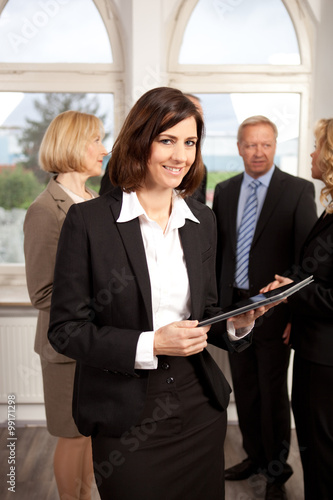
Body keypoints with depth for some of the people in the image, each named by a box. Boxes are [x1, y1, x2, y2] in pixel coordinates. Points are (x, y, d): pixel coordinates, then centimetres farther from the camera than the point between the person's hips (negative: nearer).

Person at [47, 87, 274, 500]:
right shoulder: (87, 221, -12)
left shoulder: (202, 220, 4)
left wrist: (236, 324, -9)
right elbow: (65, 329, -10)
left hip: (200, 408, 5)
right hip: (125, 417, -4)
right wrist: (148, 345, -21)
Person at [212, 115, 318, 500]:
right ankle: (254, 456, 39)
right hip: (233, 305, 4)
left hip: (273, 308, -4)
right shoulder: (224, 191, 7)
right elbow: (218, 247, 10)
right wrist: (215, 299, 8)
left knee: (273, 393, 8)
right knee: (244, 389, 17)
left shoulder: (298, 190, -7)